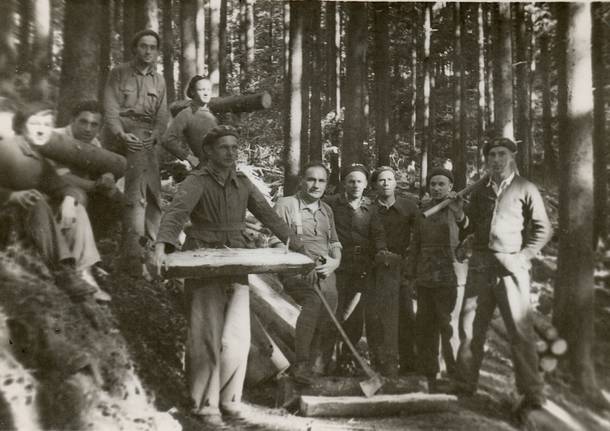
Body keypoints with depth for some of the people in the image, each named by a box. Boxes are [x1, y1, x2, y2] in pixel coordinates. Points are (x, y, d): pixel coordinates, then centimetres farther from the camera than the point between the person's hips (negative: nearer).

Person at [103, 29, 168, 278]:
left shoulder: (159, 80, 18)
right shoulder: (118, 74, 7)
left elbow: (162, 116, 10)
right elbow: (111, 109, -3)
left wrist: (154, 136, -10)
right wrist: (122, 134, -19)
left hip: (147, 139, 5)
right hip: (123, 136, -5)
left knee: (153, 197, 5)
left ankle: (149, 252, 17)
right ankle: (135, 255, -24)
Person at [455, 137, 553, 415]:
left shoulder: (525, 189, 4)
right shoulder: (479, 192, 16)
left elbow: (544, 229, 0)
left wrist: (523, 256, -9)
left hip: (510, 266, -4)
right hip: (479, 265, 4)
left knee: (520, 330, -3)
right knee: (471, 326, 6)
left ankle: (532, 395, 5)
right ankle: (466, 384, 17)